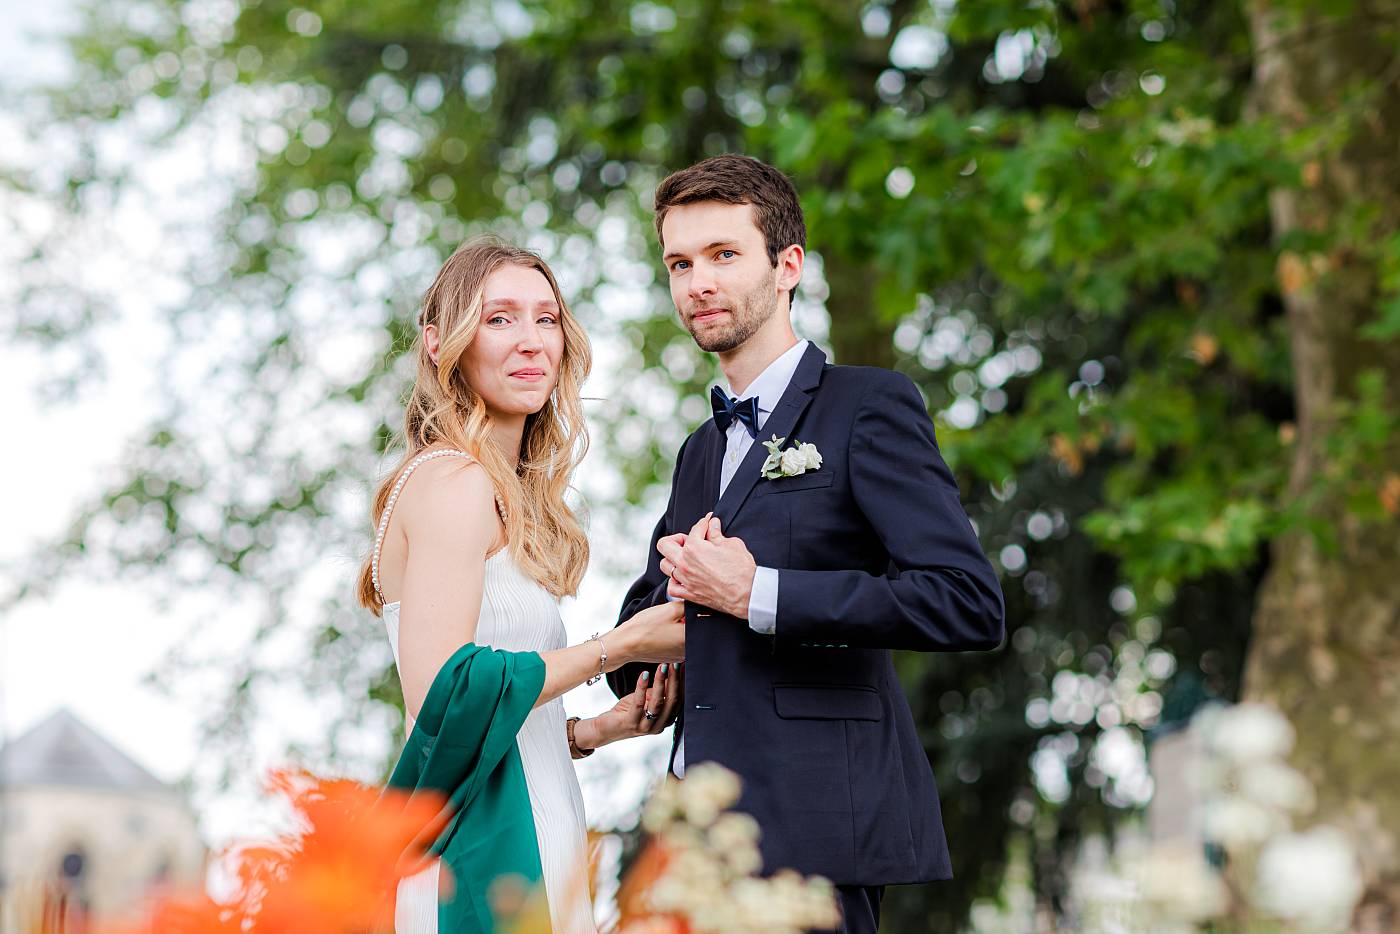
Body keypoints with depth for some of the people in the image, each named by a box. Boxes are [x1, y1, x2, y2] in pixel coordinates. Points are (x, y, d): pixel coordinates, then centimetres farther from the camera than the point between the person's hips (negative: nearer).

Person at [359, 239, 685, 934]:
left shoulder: (501, 491, 17)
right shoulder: (454, 481, -12)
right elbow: (442, 693, -21)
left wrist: (595, 729, 10)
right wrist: (618, 647, -13)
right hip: (478, 865, -9)